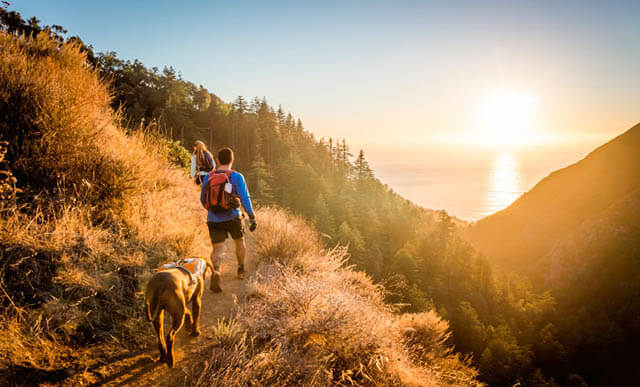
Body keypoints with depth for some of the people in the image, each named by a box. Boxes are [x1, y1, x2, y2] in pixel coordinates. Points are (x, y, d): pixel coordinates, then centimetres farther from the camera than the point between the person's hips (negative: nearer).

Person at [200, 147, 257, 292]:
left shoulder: (208, 177, 2)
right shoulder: (236, 177, -9)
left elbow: (203, 200, 12)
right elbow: (245, 198, -16)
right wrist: (252, 217, -12)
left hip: (214, 220, 2)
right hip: (232, 218, -1)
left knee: (217, 249, 3)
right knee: (240, 242, 24)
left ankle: (216, 271, -27)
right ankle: (241, 271, 39)